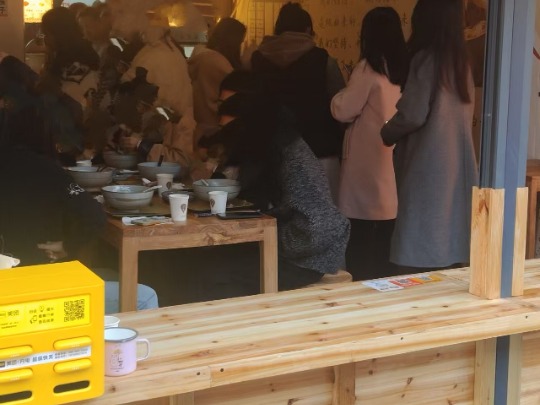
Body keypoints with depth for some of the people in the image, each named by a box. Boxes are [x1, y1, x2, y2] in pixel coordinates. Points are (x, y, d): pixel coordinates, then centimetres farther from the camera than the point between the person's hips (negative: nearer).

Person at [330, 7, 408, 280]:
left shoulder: (368, 67, -10)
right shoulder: (402, 68, 6)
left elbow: (344, 111, -7)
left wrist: (340, 96, 13)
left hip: (368, 160, -6)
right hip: (393, 157, 6)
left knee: (360, 237, 1)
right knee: (384, 240, 11)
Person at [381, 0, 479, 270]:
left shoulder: (426, 58, -10)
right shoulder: (461, 61, 12)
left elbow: (413, 114, -15)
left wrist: (386, 134, 4)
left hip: (428, 163, -7)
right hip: (456, 163, 8)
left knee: (421, 255, -4)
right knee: (447, 241, 10)